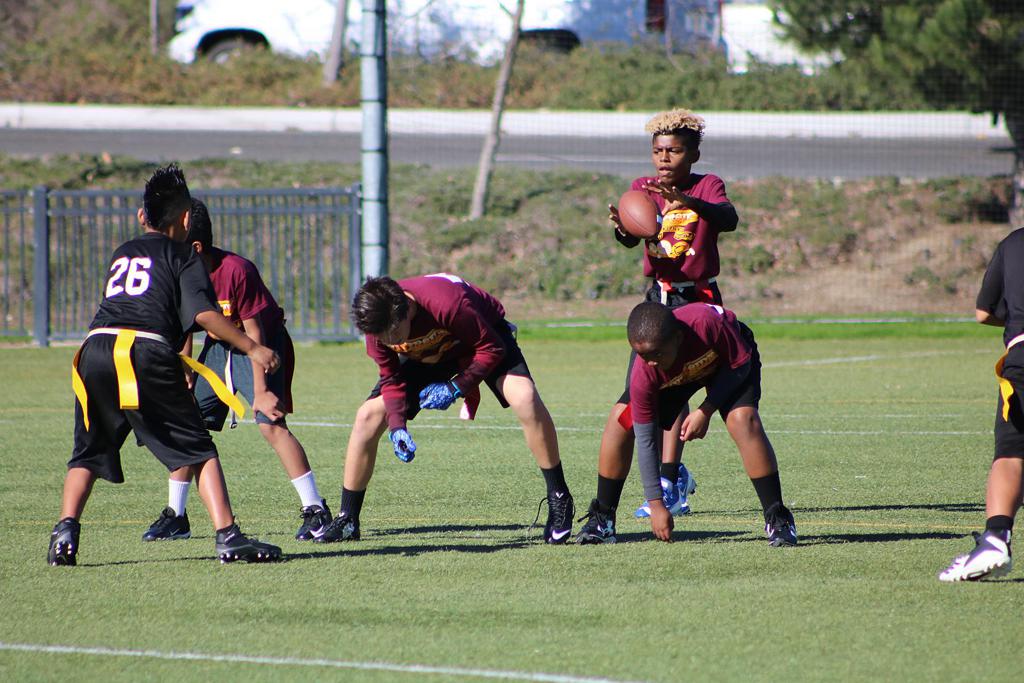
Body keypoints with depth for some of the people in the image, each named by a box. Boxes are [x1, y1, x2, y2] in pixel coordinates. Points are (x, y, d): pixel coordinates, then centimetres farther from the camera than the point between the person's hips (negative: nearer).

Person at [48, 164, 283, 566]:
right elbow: (203, 313, -2)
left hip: (96, 350, 4)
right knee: (198, 450, 3)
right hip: (147, 353, -4)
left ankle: (65, 533, 1)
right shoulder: (182, 258, 13)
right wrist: (252, 349, 0)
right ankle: (227, 536, -8)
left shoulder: (122, 254, 29)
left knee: (88, 453, 18)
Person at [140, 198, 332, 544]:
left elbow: (254, 333, -24)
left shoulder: (236, 271, -28)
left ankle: (315, 511, -18)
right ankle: (175, 517, 13)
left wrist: (261, 391, -24)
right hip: (218, 346, 7)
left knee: (270, 422, -22)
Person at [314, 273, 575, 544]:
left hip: (486, 334, -4)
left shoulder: (447, 304, -42)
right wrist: (397, 425, -27)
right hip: (428, 356, 4)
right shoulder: (378, 322, -26)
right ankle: (347, 520, 4)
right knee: (369, 416, -8)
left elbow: (492, 349, -28)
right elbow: (392, 378, -12)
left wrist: (456, 388, -32)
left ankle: (559, 501, -19)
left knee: (524, 398, -31)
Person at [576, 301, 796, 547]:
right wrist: (656, 505, -27)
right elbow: (646, 440, -27)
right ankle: (602, 519, 6)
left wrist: (706, 411, -31)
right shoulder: (644, 376, -36)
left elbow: (740, 365, -24)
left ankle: (777, 519, -19)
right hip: (674, 376, 2)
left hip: (728, 357, -2)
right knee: (622, 426, -12)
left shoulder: (708, 324, -45)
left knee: (743, 420, -28)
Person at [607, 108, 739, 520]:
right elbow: (630, 238, -13)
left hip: (699, 299, -6)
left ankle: (667, 486, -15)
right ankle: (676, 474, 27)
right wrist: (621, 228, -38)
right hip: (658, 298, 6)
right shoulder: (642, 189, 3)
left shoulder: (706, 187, -9)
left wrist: (686, 201, -49)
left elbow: (728, 220, -31)